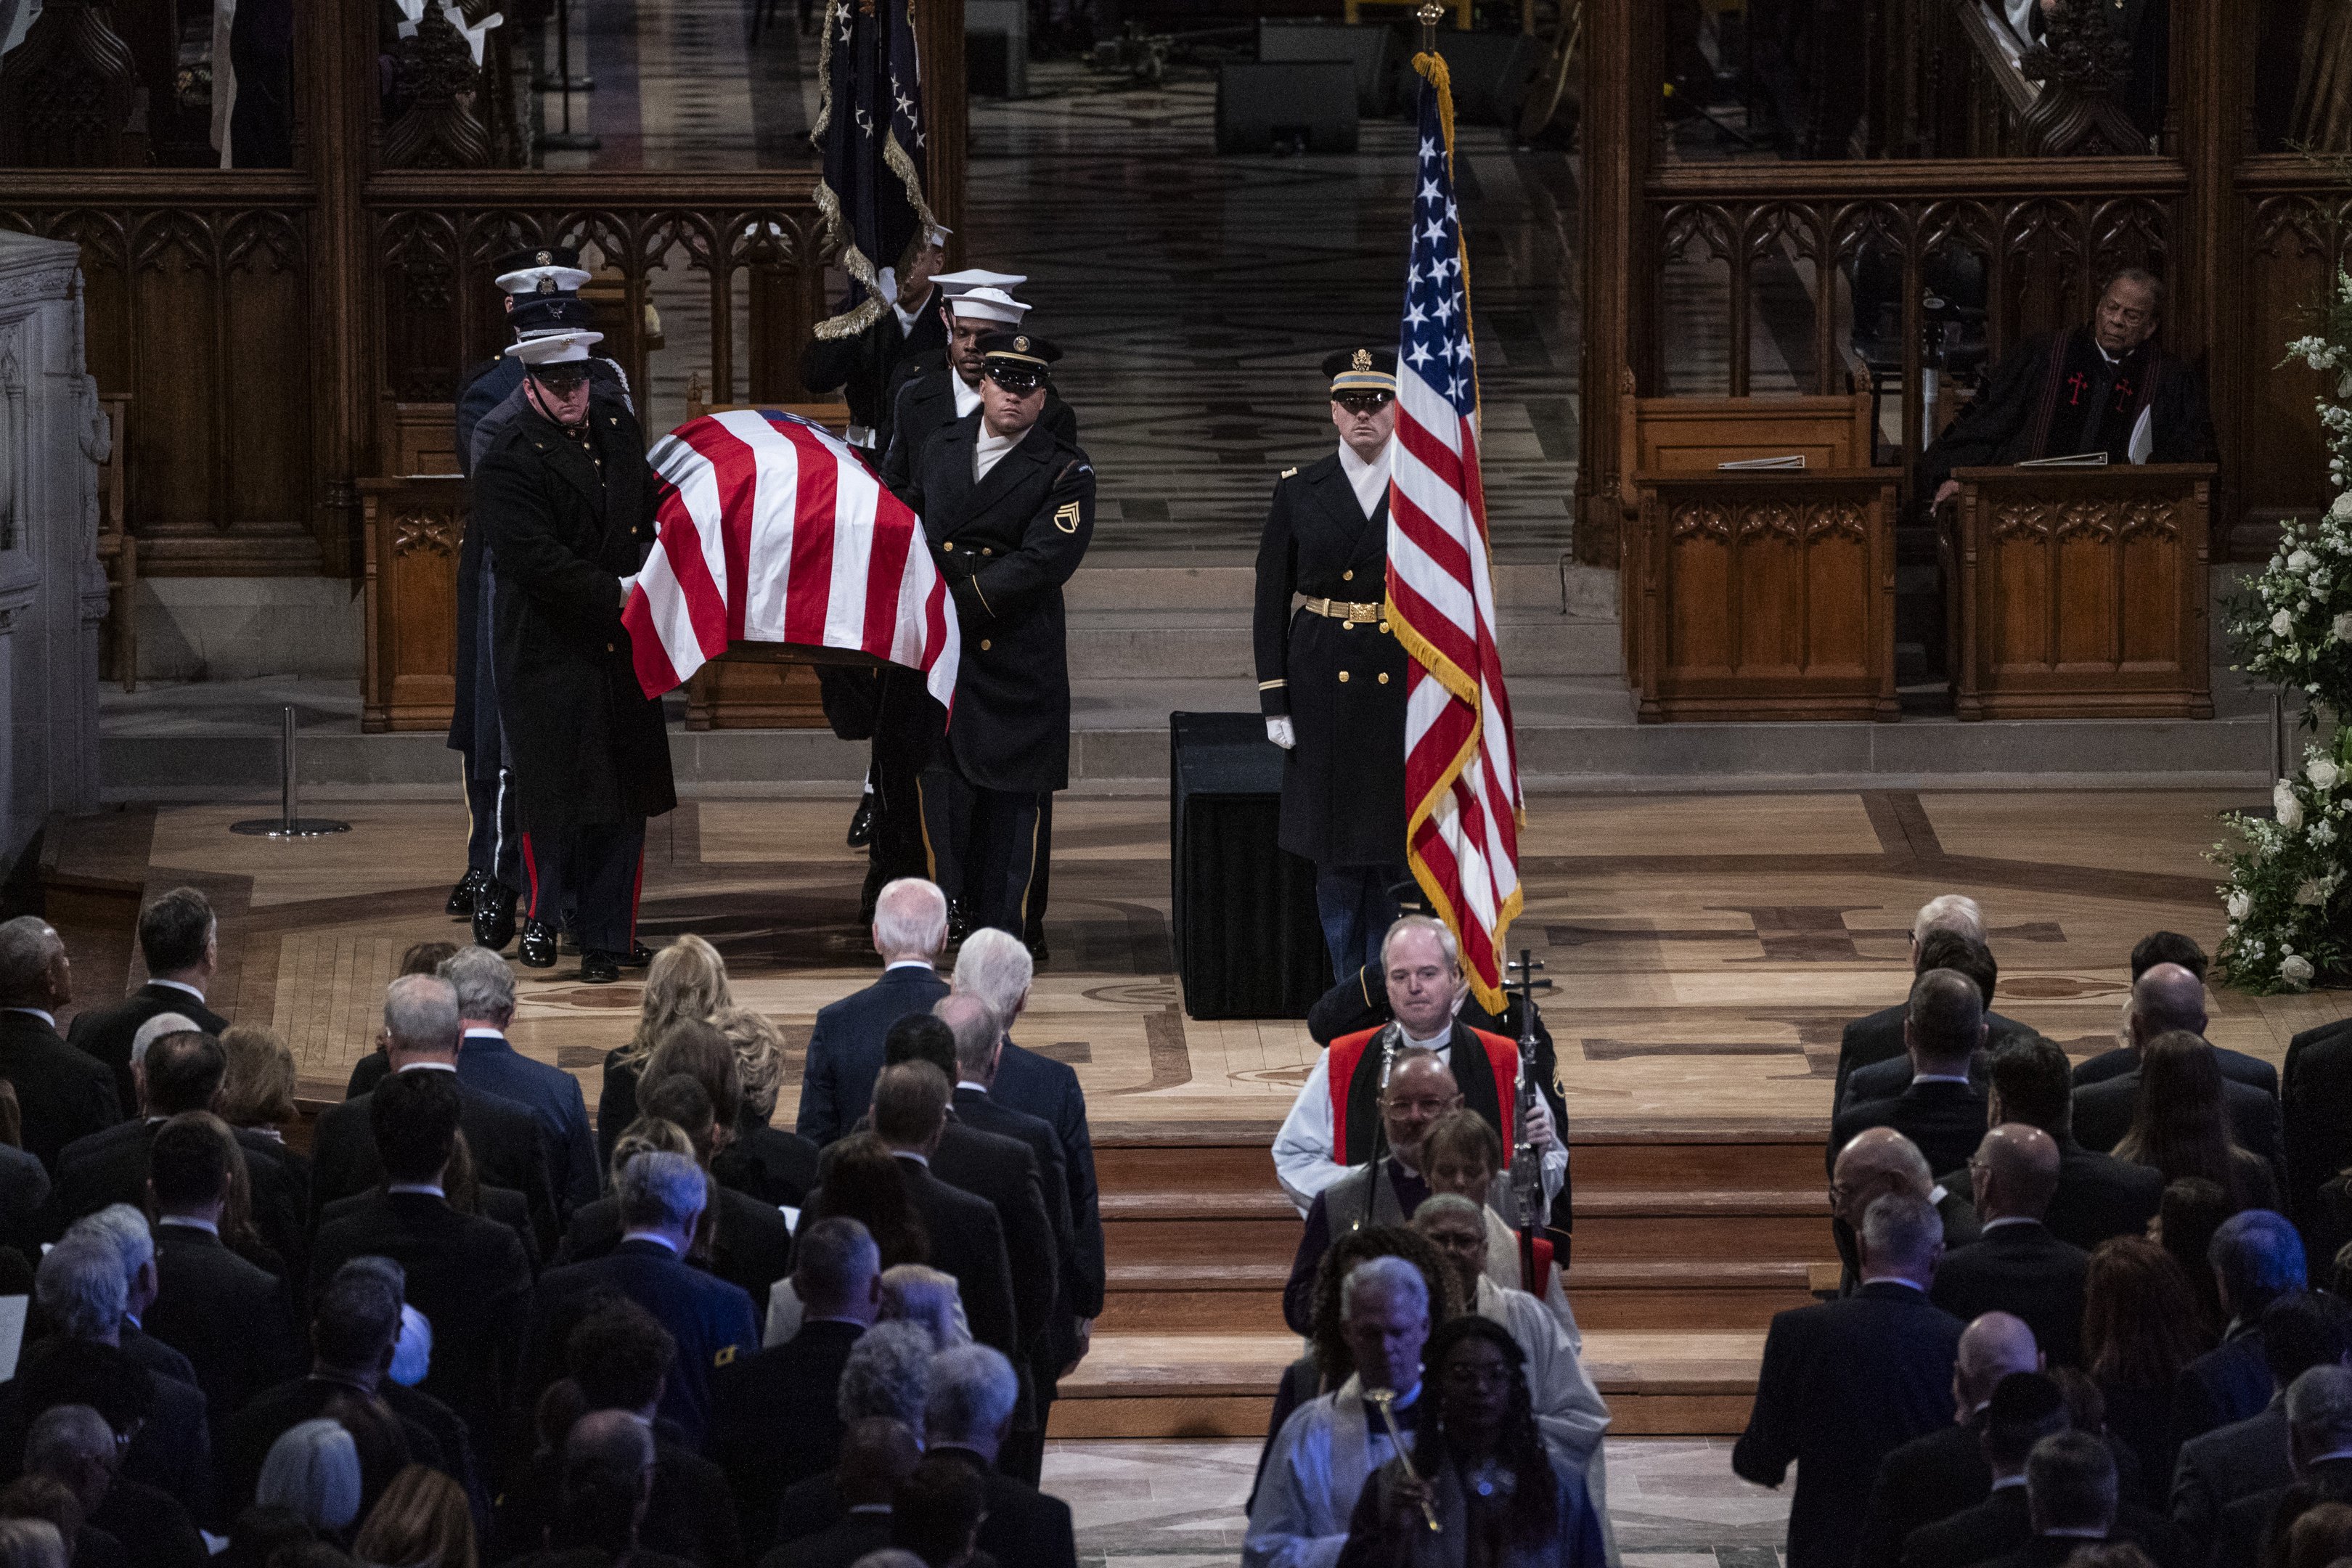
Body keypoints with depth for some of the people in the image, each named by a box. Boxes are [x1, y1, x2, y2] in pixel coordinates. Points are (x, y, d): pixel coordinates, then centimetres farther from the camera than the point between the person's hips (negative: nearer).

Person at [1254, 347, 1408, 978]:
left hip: (1407, 685, 0)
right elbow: (1270, 601, 4)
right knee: (1337, 851, 2)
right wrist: (1274, 701, -3)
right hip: (1324, 684, 0)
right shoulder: (1299, 490, 3)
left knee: (1399, 852, 1)